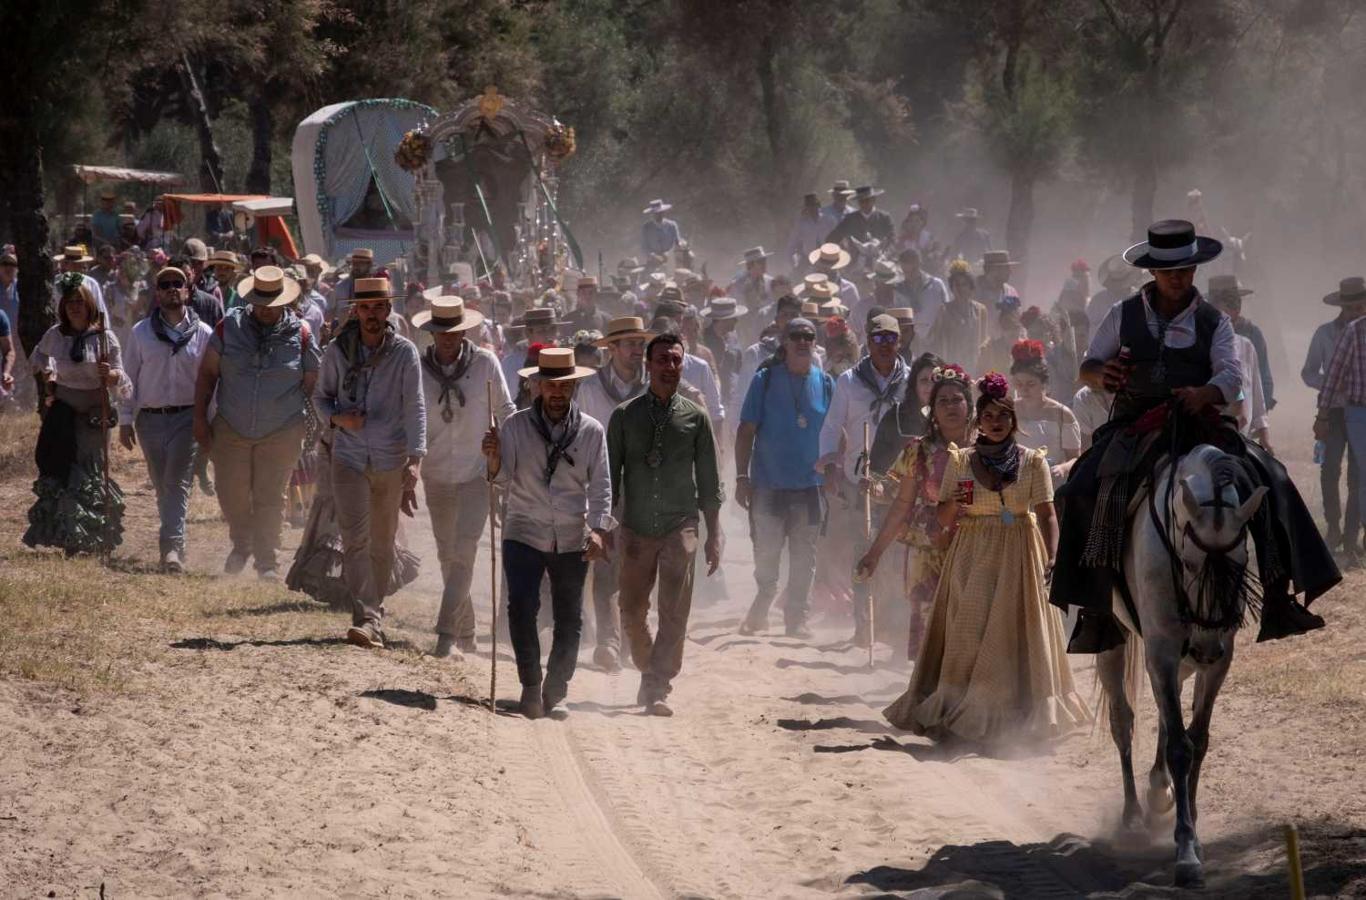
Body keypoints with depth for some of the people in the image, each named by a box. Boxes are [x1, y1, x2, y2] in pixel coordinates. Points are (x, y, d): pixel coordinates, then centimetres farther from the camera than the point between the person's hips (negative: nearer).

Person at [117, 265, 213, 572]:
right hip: (150, 418, 2)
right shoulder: (141, 333, 5)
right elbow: (129, 377, 8)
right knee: (161, 486, 8)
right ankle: (173, 544, 21)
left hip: (187, 417, -2)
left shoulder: (203, 334, 3)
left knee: (178, 485, -13)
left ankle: (172, 546, -19)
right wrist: (125, 420, 4)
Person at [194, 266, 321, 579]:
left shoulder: (300, 335, -5)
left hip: (281, 435, -2)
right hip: (231, 431, 2)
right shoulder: (230, 326, -3)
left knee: (270, 499, 0)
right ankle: (241, 545, 35)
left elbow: (314, 386, 3)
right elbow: (207, 373, 4)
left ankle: (266, 561, 13)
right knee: (232, 494, 8)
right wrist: (200, 418, 1)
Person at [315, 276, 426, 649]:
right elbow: (321, 396, 11)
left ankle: (375, 614, 27)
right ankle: (366, 620, -19)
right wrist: (338, 418, -12)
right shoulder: (337, 350, 0)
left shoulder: (404, 352, -5)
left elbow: (415, 407, -11)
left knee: (383, 544, 11)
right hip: (349, 458, 0)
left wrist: (415, 460, -23)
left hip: (391, 460, 0)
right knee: (355, 539, -12)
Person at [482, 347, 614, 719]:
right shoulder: (516, 425, 2)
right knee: (521, 607, -15)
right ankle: (531, 685, -4)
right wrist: (494, 460, -25)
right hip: (524, 533, -1)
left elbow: (600, 485, 4)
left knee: (570, 619, 3)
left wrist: (598, 529, -9)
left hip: (572, 539, 1)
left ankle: (555, 692, 14)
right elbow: (504, 478, -2)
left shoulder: (591, 432, 4)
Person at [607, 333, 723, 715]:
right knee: (632, 614, 6)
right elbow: (610, 476, 6)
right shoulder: (625, 416, 4)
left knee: (674, 615, -9)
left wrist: (714, 535, 4)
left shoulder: (695, 417, 4)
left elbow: (710, 482, 8)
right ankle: (651, 673, 29)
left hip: (680, 526, -1)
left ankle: (657, 688, -6)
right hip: (636, 528, 1)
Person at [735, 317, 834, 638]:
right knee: (765, 552, 3)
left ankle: (797, 618, 16)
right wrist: (742, 476, -7)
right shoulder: (765, 380, -1)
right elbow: (746, 431, -1)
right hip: (768, 484, -2)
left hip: (810, 486, 2)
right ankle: (760, 611, 22)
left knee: (804, 558, 6)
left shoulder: (825, 383, 5)